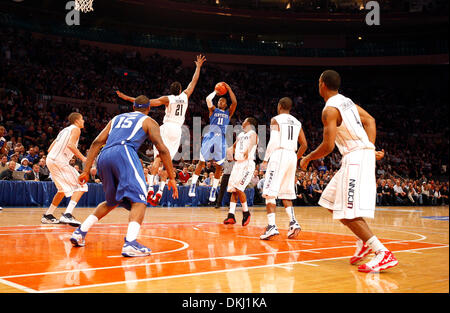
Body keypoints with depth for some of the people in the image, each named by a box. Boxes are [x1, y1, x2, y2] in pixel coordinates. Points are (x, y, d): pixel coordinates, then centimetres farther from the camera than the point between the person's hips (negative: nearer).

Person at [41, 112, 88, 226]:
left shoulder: (65, 130, 26)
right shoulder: (75, 129, 2)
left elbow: (50, 149, 24)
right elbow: (70, 145, -18)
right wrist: (83, 158, -16)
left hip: (50, 159, 9)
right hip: (60, 160, -9)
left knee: (64, 189, 24)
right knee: (81, 186, -8)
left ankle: (47, 215, 25)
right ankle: (67, 215, -22)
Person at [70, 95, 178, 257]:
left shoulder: (116, 118, 33)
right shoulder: (149, 121, 20)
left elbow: (96, 143, 22)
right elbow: (162, 149, 7)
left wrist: (86, 171, 20)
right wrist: (172, 178, 8)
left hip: (104, 157, 6)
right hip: (124, 153, -6)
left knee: (112, 202, 25)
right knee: (139, 199, -10)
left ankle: (80, 233, 23)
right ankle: (130, 243, -31)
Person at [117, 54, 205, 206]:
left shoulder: (167, 99, 1)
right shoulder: (185, 96, 9)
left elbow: (147, 102, -8)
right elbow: (194, 81, 23)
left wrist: (128, 98, -6)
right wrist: (198, 67, 35)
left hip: (166, 128, -3)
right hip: (177, 130, 3)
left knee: (158, 158, -7)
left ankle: (150, 188, -21)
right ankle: (160, 191, -5)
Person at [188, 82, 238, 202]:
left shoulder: (228, 113, 17)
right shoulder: (213, 110, 14)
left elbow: (234, 102, 1)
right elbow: (208, 99, -5)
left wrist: (228, 89, 3)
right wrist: (216, 91, 7)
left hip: (221, 139, 1)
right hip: (210, 137, -1)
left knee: (219, 166, 0)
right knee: (201, 162, -7)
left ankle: (214, 190, 9)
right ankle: (193, 185, -2)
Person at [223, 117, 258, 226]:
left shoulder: (252, 134, -4)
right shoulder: (240, 135, 20)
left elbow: (251, 145, -23)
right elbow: (233, 148, 30)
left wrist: (247, 152, -40)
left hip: (247, 164, -8)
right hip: (237, 163, 8)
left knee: (238, 188, -16)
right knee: (233, 189, 3)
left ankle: (246, 213, -1)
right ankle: (231, 215, 5)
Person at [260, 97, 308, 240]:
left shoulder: (275, 120, -1)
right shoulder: (297, 122, 17)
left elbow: (273, 141, -12)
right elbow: (304, 144, 15)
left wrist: (265, 159, -5)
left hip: (279, 154, -6)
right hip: (292, 156, 6)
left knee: (270, 192, -6)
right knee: (285, 194, 15)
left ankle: (272, 226, -16)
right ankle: (293, 222, 1)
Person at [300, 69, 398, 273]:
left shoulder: (330, 109, -12)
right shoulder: (347, 101, 17)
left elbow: (328, 147, -17)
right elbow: (370, 120, 16)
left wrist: (307, 159, -1)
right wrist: (371, 147, 12)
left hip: (356, 157, -10)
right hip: (365, 152, 10)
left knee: (348, 212, -11)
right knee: (330, 202, 17)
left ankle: (383, 254, -15)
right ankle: (364, 241, 17)